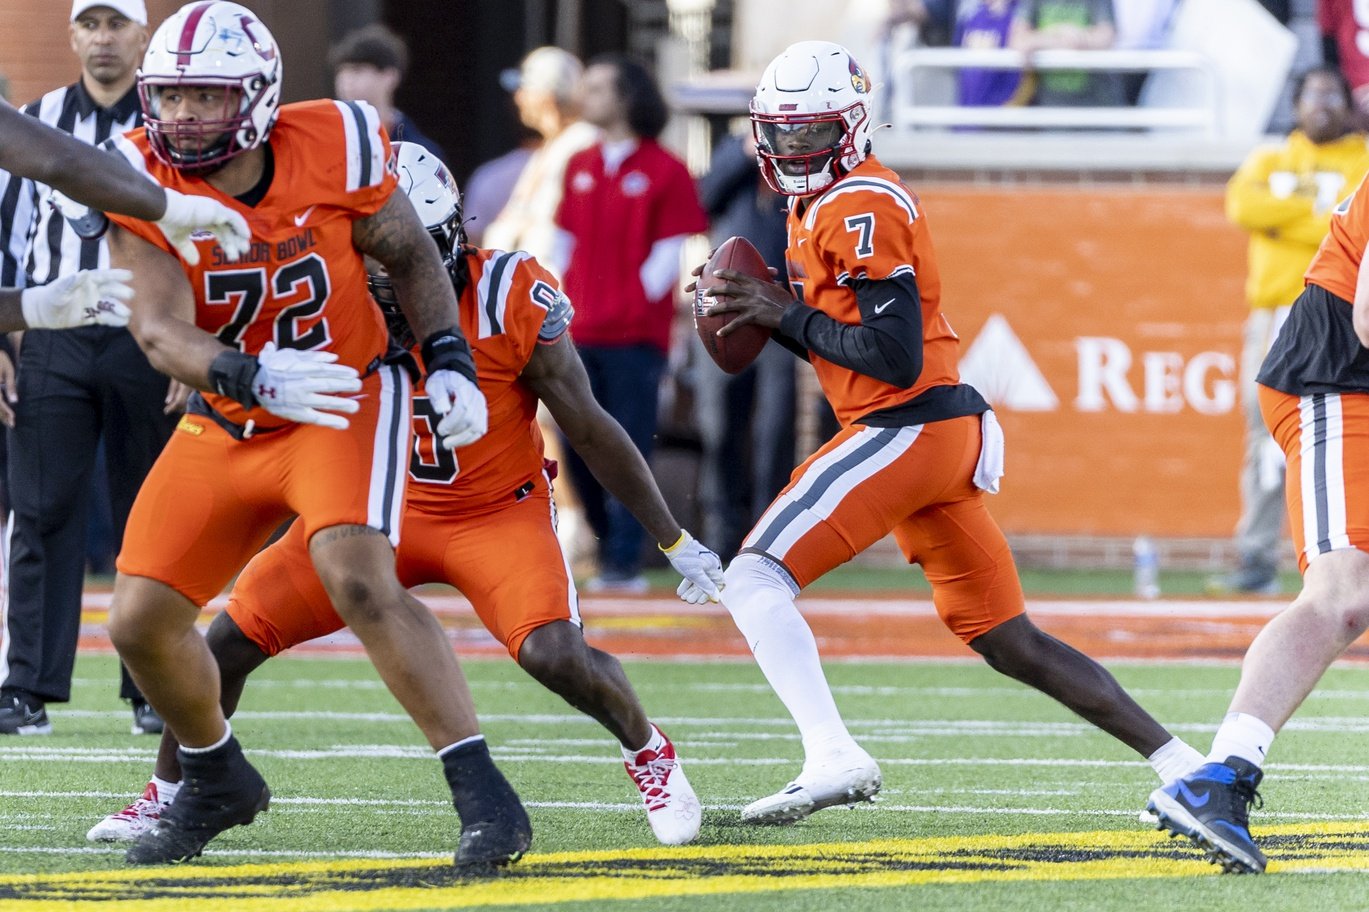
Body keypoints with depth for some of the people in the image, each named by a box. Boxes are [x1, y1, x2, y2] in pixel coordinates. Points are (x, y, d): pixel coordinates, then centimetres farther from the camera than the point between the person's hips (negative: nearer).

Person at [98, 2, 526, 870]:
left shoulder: (332, 147, -18)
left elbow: (409, 254, 0)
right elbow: (160, 328, -25)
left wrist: (449, 361, -12)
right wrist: (250, 377, -43)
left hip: (346, 401, -4)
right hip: (224, 429, 4)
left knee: (361, 582, -28)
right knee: (142, 621, 2)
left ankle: (483, 793, -27)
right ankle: (218, 781, 32)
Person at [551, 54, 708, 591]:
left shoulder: (665, 172, -3)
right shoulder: (579, 169, 15)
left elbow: (670, 252, -6)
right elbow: (565, 241, 18)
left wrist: (638, 305, -13)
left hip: (635, 338, -6)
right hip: (580, 335, 6)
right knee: (577, 448, 6)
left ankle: (625, 562, -4)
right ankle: (611, 544, 22)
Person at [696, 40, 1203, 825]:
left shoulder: (860, 208, -12)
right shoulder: (826, 205, 18)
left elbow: (893, 358, -18)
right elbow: (844, 341, 23)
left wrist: (788, 315, -11)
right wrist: (765, 313, 8)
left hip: (904, 432, -10)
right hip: (942, 435, 10)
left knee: (755, 579, -13)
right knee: (1011, 642, 12)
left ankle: (835, 759, -26)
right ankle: (1180, 764, 11)